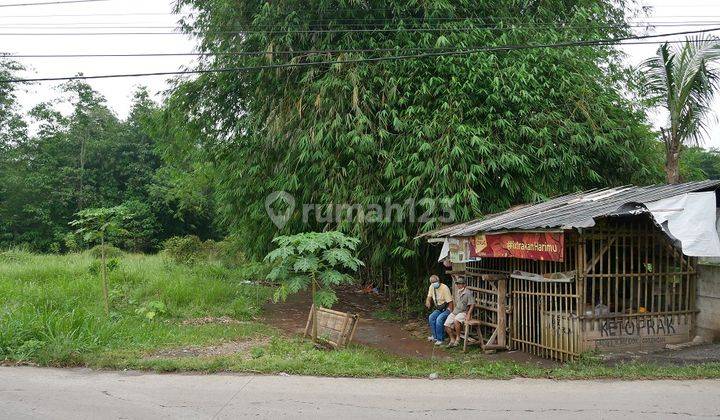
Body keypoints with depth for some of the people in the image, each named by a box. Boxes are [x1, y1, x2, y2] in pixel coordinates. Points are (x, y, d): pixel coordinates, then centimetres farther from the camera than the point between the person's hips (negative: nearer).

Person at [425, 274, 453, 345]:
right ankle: (434, 336, -4)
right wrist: (428, 301, -5)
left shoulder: (445, 288, -21)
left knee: (439, 319, -28)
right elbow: (429, 296, 18)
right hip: (438, 309, 7)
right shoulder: (431, 287, 1)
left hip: (446, 309, -7)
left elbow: (450, 302, -20)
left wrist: (451, 313, -23)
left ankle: (440, 339, -16)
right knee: (431, 317, -16)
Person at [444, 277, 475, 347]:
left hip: (464, 312, -8)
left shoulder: (468, 293, -10)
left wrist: (468, 315, -22)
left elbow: (472, 305, -14)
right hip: (455, 312, 8)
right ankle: (452, 340, 4)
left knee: (456, 321, -35)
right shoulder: (457, 292, 15)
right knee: (447, 325, -8)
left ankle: (458, 338, -18)